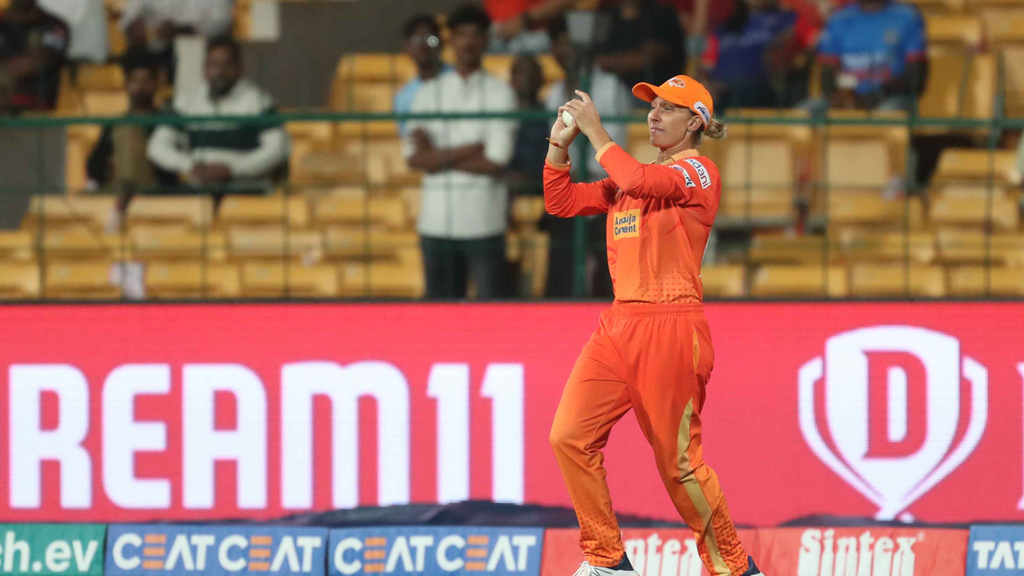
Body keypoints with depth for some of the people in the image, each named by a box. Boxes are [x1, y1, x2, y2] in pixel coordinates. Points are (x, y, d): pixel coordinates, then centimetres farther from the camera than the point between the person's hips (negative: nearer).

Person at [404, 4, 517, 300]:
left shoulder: (500, 93, 3)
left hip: (483, 222, -3)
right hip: (437, 220, 3)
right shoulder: (428, 93, 10)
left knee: (491, 299, -6)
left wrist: (439, 156, -3)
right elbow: (414, 158, -2)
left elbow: (495, 162, -6)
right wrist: (471, 149, -10)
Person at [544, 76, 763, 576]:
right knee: (570, 436, -3)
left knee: (679, 460, -5)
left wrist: (595, 130, -13)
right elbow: (561, 202, 19)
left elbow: (637, 182, -22)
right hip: (618, 324, 8)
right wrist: (559, 144, 6)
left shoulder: (698, 172, -4)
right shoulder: (634, 176, 21)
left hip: (671, 328, -8)